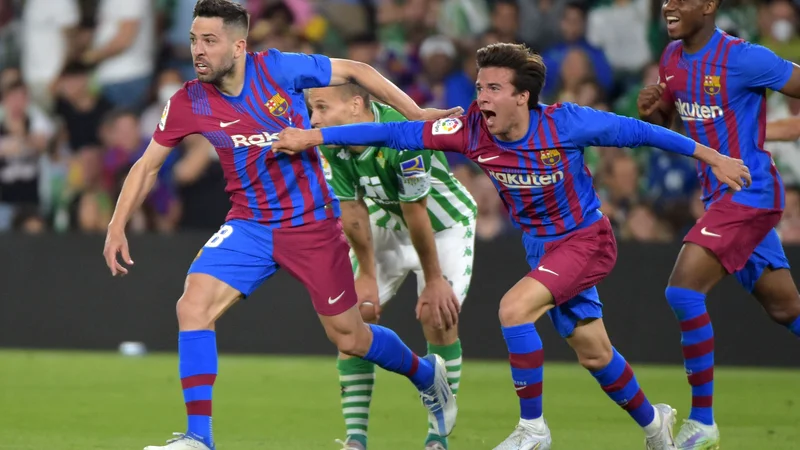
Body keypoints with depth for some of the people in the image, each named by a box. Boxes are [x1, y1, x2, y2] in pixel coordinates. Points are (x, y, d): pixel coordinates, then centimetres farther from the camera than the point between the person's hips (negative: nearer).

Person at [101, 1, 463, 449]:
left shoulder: (278, 69, -17)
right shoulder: (188, 104, -9)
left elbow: (355, 71, -4)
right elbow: (148, 165, 5)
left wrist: (417, 115, -3)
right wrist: (118, 226, -4)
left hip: (313, 223, -2)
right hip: (250, 225, 2)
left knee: (350, 338, 6)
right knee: (193, 306, -20)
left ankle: (428, 374, 38)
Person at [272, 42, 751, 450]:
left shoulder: (565, 123, -25)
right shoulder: (472, 129, -16)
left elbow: (637, 131, -13)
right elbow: (398, 132, -16)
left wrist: (712, 157, -7)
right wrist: (313, 136, -21)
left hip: (587, 240, -5)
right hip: (541, 246, 5)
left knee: (514, 307, -25)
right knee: (593, 353, 15)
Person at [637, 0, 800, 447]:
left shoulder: (742, 58, -17)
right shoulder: (674, 58, 7)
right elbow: (661, 123, 19)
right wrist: (649, 109, -3)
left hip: (750, 195, -8)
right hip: (721, 197, 8)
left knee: (683, 290, -17)